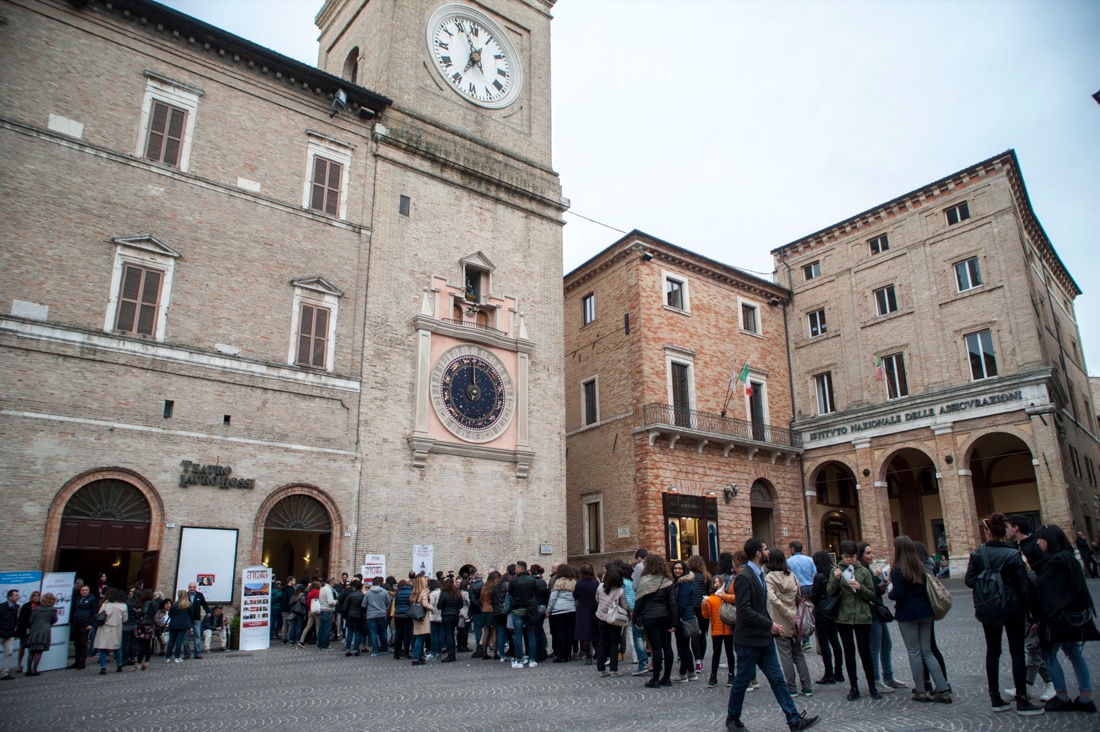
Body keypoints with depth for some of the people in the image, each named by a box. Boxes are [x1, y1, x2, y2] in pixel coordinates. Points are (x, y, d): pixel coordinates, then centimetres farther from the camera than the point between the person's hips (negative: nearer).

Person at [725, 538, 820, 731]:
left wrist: (770, 625, 6)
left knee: (777, 680, 8)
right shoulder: (743, 577, -20)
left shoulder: (758, 574, 11)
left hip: (764, 638, 8)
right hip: (749, 640, -8)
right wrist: (769, 625, -19)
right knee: (742, 681, 6)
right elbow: (744, 610, -24)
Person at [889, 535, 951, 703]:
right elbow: (927, 589, 13)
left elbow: (898, 594, -18)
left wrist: (890, 593, 1)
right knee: (927, 651, 12)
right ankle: (943, 689, 7)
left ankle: (920, 691, 9)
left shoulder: (897, 569, -15)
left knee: (914, 652, 3)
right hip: (924, 612, 6)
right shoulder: (921, 566, 7)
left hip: (907, 615, -6)